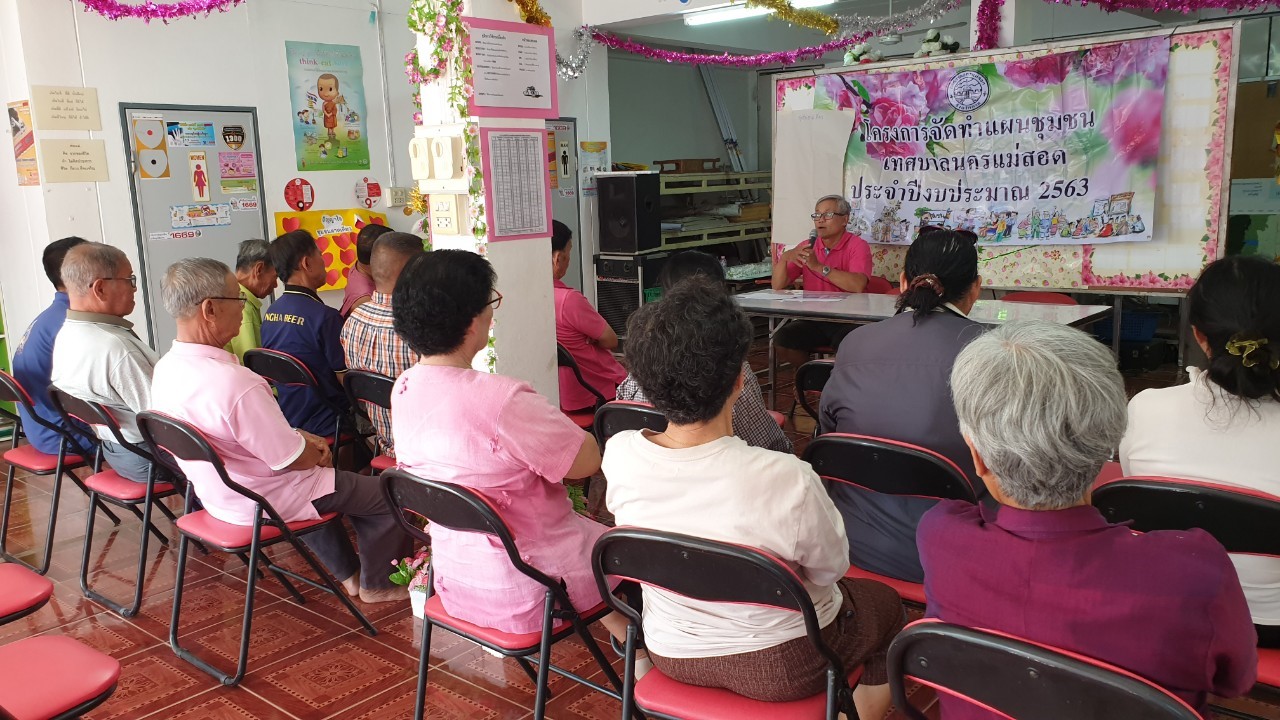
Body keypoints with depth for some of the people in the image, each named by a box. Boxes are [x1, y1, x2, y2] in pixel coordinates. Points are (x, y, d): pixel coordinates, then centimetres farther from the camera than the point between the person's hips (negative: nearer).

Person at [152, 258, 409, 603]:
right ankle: (376, 584, 26)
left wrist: (299, 436, 5)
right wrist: (315, 452, -4)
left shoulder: (164, 370, -6)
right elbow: (292, 460, -26)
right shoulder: (236, 383, -36)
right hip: (265, 503, -9)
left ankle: (348, 574, 44)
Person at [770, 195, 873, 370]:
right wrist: (784, 258, -14)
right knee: (782, 339, -20)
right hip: (813, 320, 5)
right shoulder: (807, 247, 9)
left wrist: (819, 266, -26)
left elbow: (858, 285, -25)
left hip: (848, 321, -4)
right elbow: (778, 286, 4)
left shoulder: (857, 246, -5)